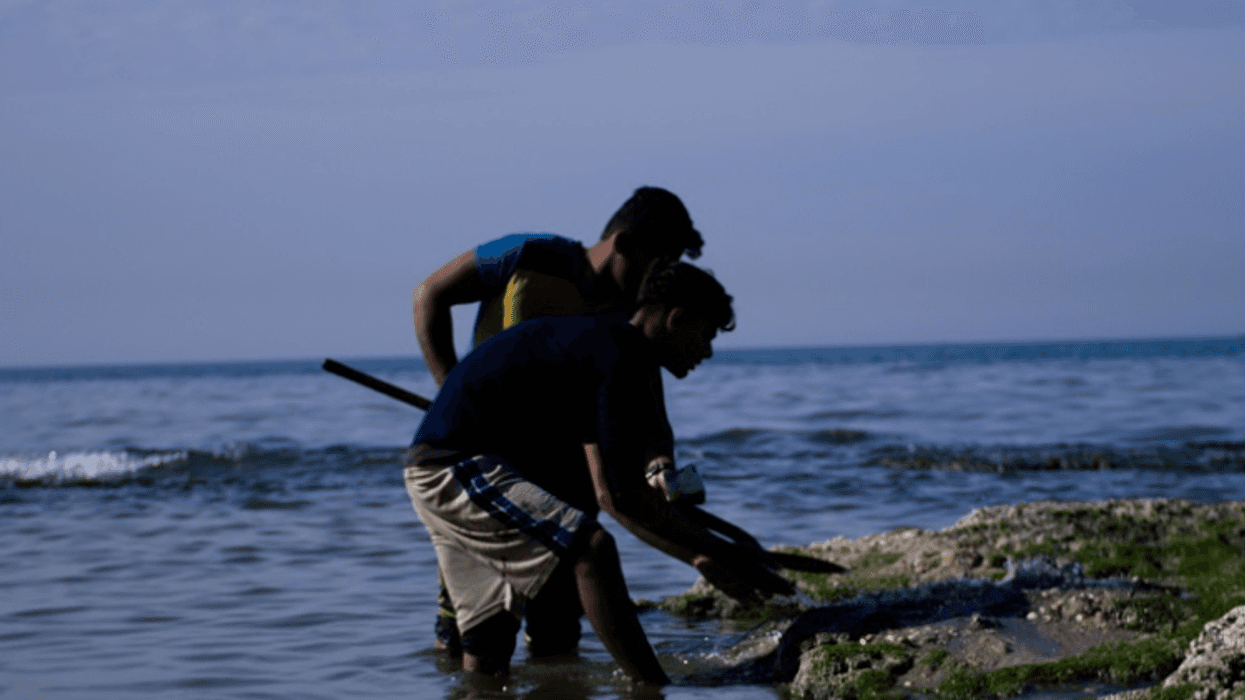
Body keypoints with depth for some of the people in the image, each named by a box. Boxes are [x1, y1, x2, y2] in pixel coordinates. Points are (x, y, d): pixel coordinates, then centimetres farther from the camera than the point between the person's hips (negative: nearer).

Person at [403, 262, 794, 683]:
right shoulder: (617, 361, -17)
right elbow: (616, 494, -21)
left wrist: (701, 556, 13)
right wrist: (714, 553, -16)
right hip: (455, 468, -11)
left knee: (487, 648, 13)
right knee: (591, 549, -24)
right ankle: (654, 694, -28)